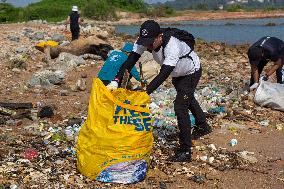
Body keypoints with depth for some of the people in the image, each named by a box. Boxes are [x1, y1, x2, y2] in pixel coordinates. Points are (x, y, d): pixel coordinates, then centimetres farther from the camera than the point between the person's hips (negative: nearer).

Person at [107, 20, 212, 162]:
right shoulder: (145, 41, -25)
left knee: (180, 106, -20)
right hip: (177, 73, 8)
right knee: (187, 99, 27)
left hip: (191, 72, -8)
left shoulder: (172, 46, -45)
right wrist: (116, 80, -44)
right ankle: (203, 127, 53)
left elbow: (163, 75, -49)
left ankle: (185, 151, -15)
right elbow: (130, 61, -30)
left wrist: (145, 92, -58)